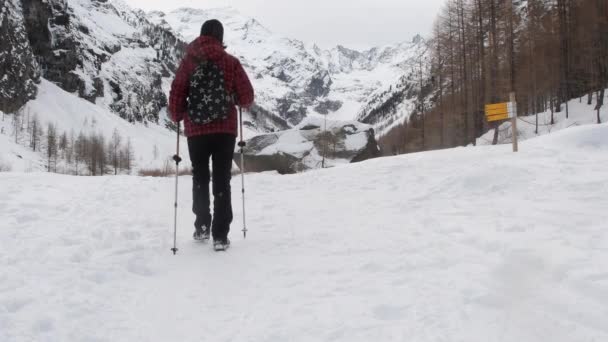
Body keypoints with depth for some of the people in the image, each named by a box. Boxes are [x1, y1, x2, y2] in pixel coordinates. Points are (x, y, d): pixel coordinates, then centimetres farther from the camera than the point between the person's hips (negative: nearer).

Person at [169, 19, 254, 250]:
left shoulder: (188, 61, 2)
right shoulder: (231, 62, -1)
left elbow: (176, 94, -1)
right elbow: (247, 97, 0)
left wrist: (177, 117, 17)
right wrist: (241, 103, 23)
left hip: (196, 130, 1)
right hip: (225, 130, -1)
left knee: (200, 179, 18)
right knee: (222, 182, 3)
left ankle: (202, 226, 20)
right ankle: (220, 235, 1)